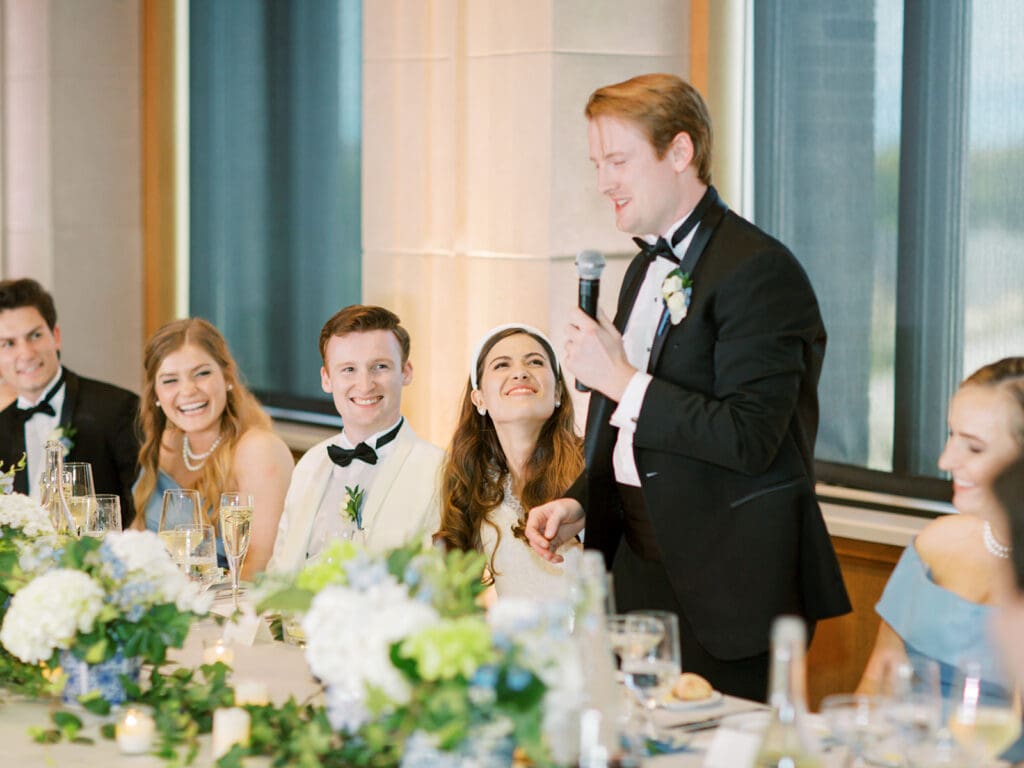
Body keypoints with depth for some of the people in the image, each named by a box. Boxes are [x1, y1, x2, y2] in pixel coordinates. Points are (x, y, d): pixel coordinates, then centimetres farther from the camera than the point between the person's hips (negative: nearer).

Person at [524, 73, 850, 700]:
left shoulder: (759, 270, -15)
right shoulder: (648, 267, 15)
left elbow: (748, 440, -23)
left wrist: (623, 382, -17)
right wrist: (580, 504, 7)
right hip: (642, 568, 8)